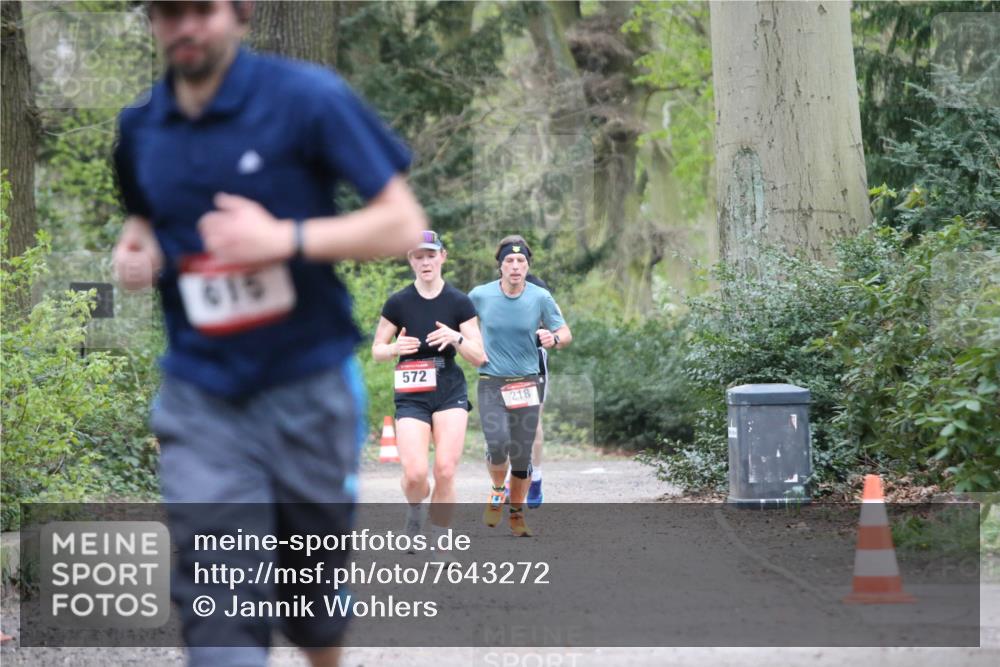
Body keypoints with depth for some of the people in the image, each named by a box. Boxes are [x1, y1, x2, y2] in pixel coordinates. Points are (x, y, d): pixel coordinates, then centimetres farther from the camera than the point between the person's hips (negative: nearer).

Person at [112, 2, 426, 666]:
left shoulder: (308, 98, -10)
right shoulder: (139, 128, 4)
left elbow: (404, 224, -10)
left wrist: (285, 238, -23)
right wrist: (137, 245, 1)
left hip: (308, 389, -2)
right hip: (201, 398, 2)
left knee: (314, 581, 15)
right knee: (220, 608, -11)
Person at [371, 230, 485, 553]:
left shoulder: (459, 303, 0)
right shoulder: (398, 303, 0)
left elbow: (479, 357, 0)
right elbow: (376, 350, 7)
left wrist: (457, 338, -19)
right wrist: (396, 348, -15)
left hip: (450, 392, 0)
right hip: (411, 396, 0)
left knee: (445, 471, -12)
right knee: (415, 473, -15)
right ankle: (415, 509, 22)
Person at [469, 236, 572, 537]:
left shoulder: (541, 298, -3)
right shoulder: (480, 295, -4)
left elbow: (566, 334, 5)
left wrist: (554, 339, -17)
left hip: (526, 384, 1)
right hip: (491, 384, -1)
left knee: (522, 456, 1)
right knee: (497, 444, -19)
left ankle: (517, 513, 21)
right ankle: (497, 492, 11)